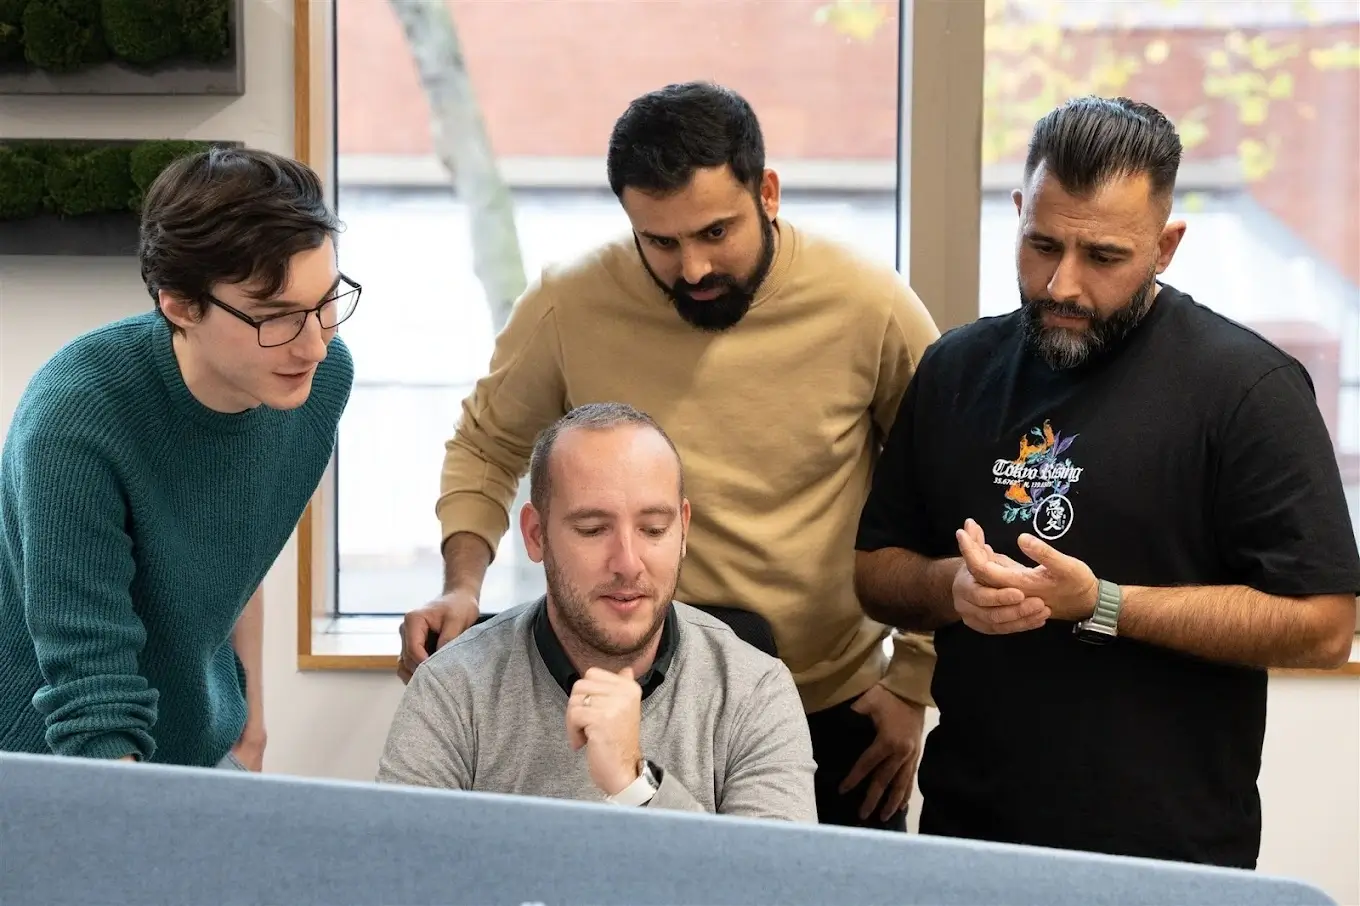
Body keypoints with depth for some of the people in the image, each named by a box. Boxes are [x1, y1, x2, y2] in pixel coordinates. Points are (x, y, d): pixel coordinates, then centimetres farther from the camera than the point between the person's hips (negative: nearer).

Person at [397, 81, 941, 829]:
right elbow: (485, 448, 7)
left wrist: (912, 685, -1)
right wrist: (463, 586, -10)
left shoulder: (869, 306, -11)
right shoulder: (568, 307, -11)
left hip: (836, 717, 0)